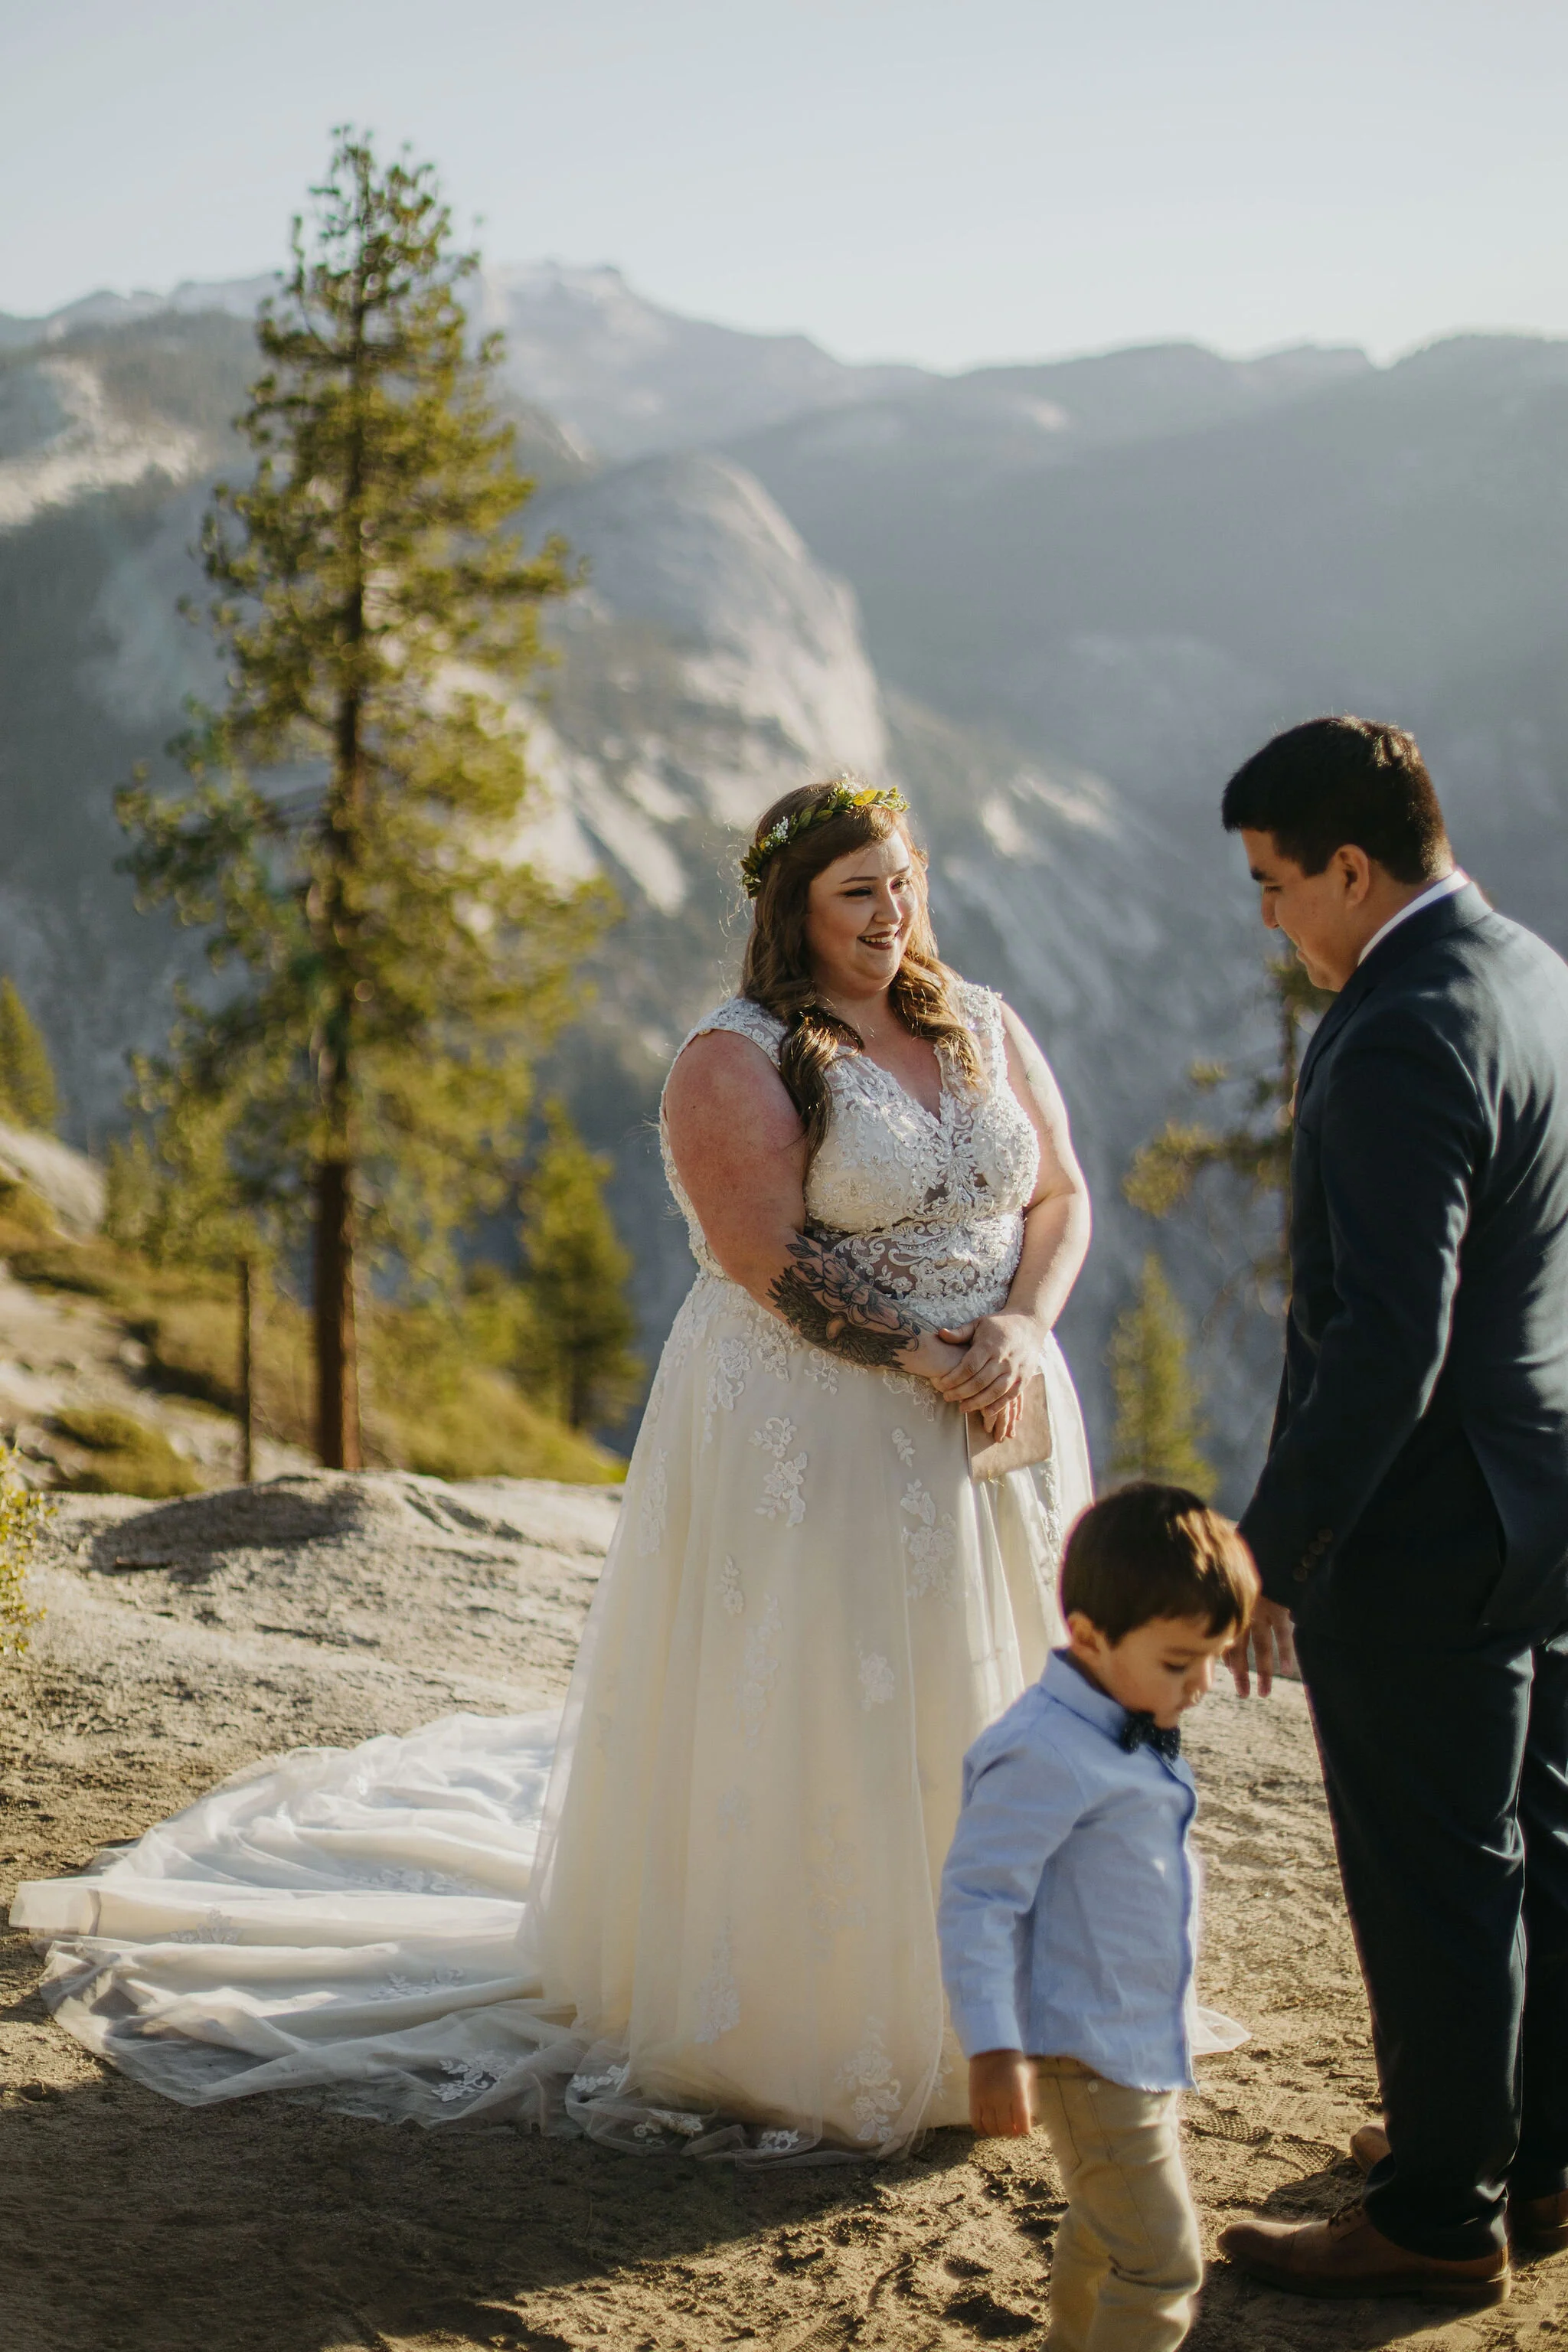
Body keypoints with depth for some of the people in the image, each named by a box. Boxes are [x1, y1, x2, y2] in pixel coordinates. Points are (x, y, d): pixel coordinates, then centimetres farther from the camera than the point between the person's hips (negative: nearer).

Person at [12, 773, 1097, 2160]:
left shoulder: (989, 1032, 10)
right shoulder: (736, 1062, -9)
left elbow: (1061, 1196, 7)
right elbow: (769, 1259, -18)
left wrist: (1023, 1328, -11)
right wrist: (917, 1360, -20)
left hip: (991, 1422, 6)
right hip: (810, 1436, -6)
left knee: (986, 1718, 12)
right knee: (797, 1731, -1)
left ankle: (971, 2019, 28)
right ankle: (783, 2040, 13)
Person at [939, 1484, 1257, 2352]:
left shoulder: (1134, 1739, 6)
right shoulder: (1045, 1755, -23)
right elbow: (976, 1898, -23)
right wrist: (993, 2051, -25)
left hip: (1145, 2044, 10)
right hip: (1088, 2053, -10)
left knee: (1103, 2234, 24)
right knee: (1160, 2261, -10)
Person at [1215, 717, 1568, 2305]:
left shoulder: (1402, 1041, -24)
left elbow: (1387, 1341, -27)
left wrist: (1274, 1550, -21)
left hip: (1426, 1528, -10)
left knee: (1433, 1887, 4)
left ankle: (1440, 2219, 19)